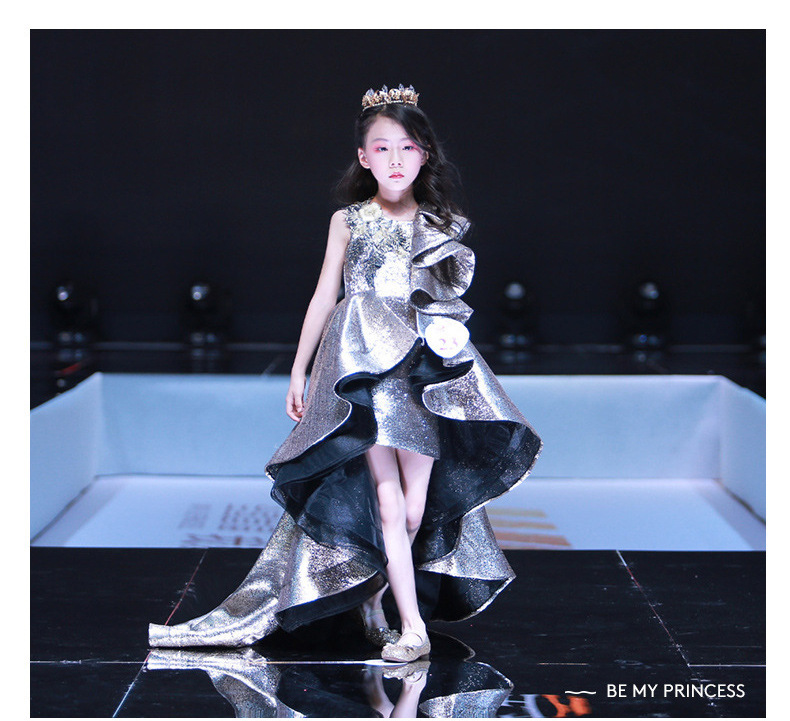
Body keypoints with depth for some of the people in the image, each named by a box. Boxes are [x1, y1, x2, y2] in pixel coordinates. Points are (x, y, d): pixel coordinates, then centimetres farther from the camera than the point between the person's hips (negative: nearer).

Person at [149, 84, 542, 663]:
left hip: (426, 370, 2)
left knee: (418, 507, 1)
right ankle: (412, 626, -9)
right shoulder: (348, 222, 6)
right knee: (387, 500, -12)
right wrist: (298, 370, 9)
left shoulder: (440, 225, 10)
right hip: (364, 370, -2)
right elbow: (325, 297, 9)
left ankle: (373, 595, 24)